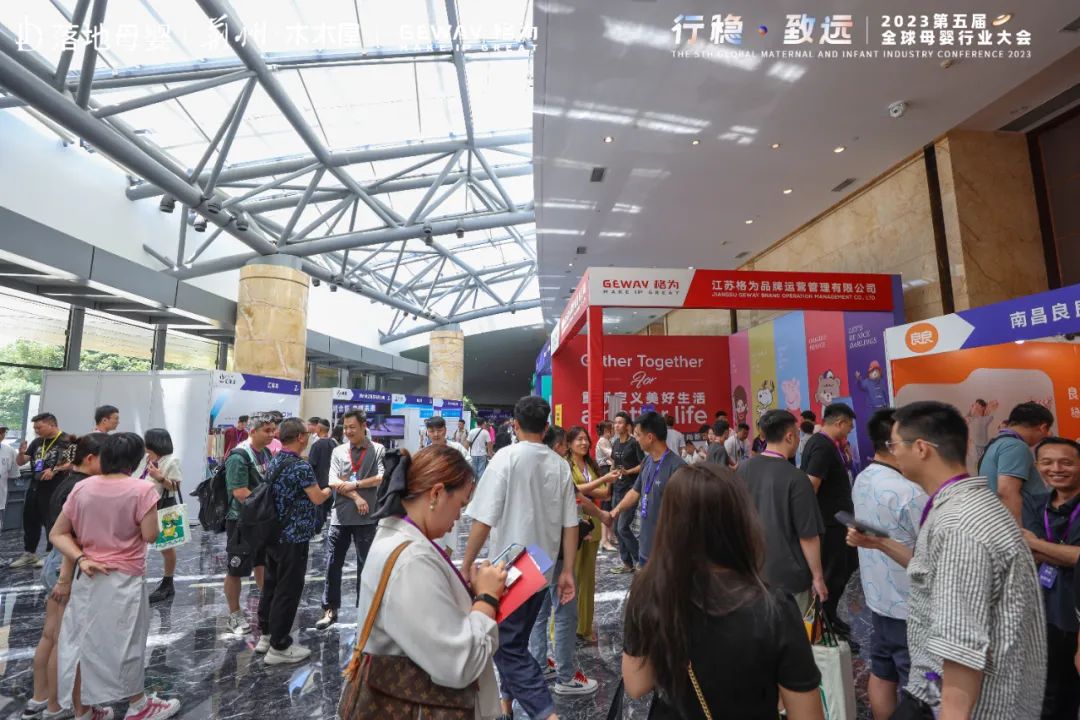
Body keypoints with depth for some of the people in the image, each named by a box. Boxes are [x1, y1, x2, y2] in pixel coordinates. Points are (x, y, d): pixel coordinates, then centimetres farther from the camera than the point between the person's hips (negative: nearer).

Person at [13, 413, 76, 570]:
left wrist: (55, 470, -24)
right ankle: (29, 554, 28)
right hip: (35, 485, 7)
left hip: (54, 488, -7)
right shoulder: (37, 442, 9)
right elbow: (20, 462, 12)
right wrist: (21, 453, -8)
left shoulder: (67, 440, -11)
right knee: (29, 520, 14)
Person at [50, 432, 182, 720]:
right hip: (123, 579, -5)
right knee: (125, 642, 11)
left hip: (86, 576, 5)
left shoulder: (81, 488, -1)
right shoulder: (142, 489, -18)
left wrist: (80, 559, -6)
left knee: (82, 641, 16)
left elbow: (57, 533, 1)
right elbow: (150, 536, -14)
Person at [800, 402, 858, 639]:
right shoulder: (823, 447, -24)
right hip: (829, 522, -10)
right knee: (833, 573, 3)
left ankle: (828, 616, 35)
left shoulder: (819, 442, 9)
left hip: (834, 519, 10)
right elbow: (810, 486, -28)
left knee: (846, 566, 21)